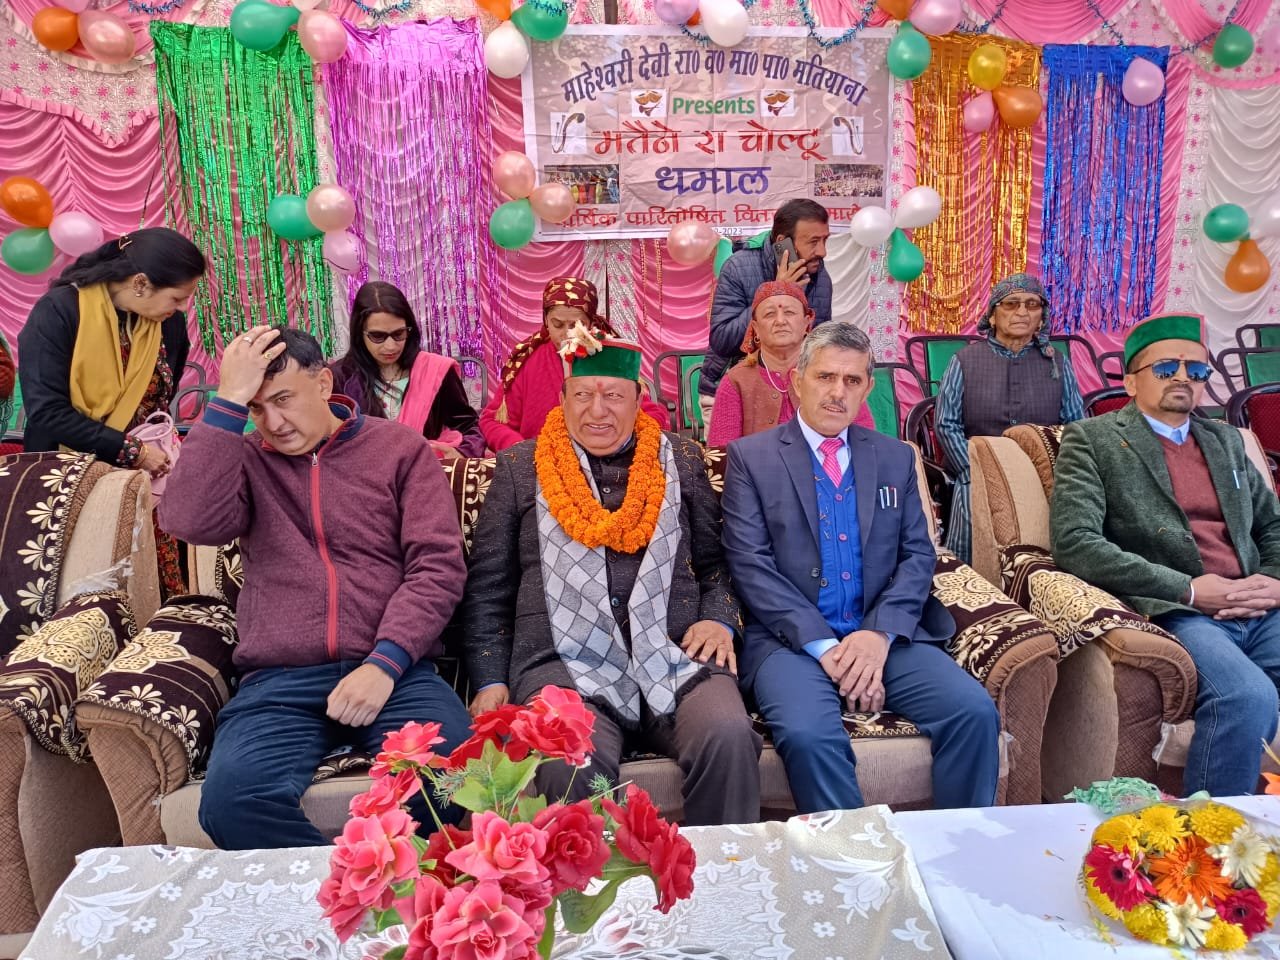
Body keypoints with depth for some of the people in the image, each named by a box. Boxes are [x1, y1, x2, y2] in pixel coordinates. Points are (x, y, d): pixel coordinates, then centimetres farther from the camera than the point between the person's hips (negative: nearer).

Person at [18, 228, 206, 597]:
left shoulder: (170, 324, 0)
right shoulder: (59, 312, -14)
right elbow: (47, 413, -18)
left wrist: (157, 449, -3)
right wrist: (131, 451, -19)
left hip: (144, 481, 4)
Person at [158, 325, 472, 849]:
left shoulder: (400, 447, 11)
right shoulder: (246, 459, 15)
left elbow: (438, 564, 1)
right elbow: (191, 521, -7)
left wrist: (385, 663, -12)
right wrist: (228, 402, -6)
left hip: (393, 669, -1)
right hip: (278, 680, 2)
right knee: (231, 799, -29)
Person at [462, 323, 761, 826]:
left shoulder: (681, 460, 17)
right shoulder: (519, 467, 13)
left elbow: (716, 560, 21)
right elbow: (487, 588, 12)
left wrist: (719, 618, 0)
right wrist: (491, 681, 2)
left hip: (676, 654, 2)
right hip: (564, 661, -1)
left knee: (730, 738, -28)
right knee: (571, 765, -32)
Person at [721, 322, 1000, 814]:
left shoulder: (896, 458, 16)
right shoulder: (751, 456, 5)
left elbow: (918, 555, 9)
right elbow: (751, 565, -5)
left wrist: (880, 633, -10)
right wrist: (822, 646, -15)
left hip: (883, 636, 4)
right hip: (790, 640, -3)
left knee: (975, 713, -20)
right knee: (809, 734, -32)